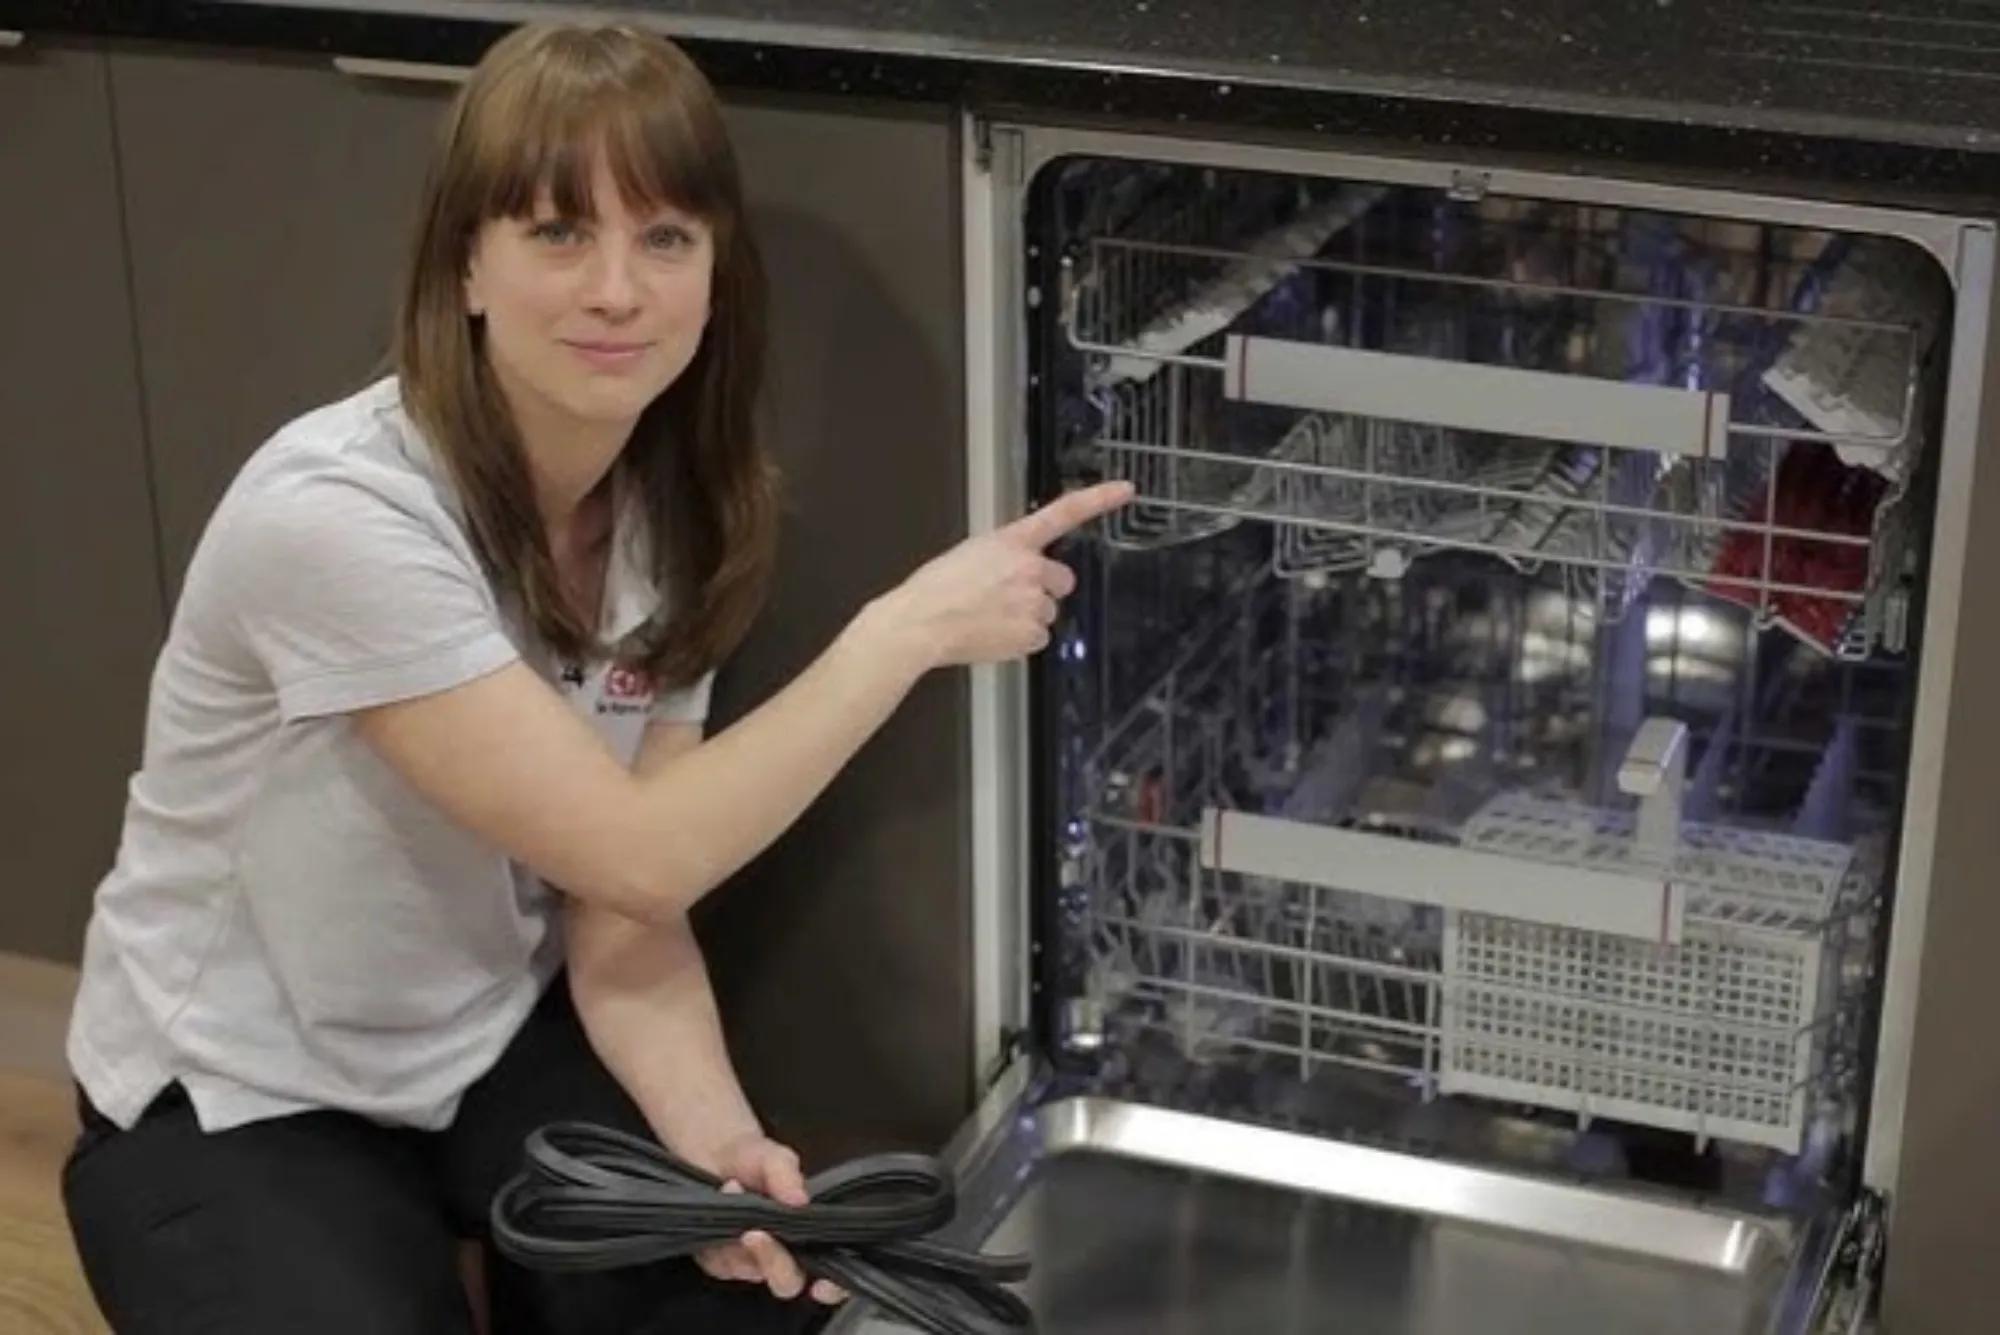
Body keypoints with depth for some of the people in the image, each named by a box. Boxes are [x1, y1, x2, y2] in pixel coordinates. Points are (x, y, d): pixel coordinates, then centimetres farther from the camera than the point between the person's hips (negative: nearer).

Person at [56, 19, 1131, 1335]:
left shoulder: (675, 517, -8)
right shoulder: (334, 516, -30)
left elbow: (620, 915, -10)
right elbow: (637, 854, -29)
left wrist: (709, 1130, -28)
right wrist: (906, 628, -28)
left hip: (493, 1039, 5)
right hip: (237, 1103, -5)